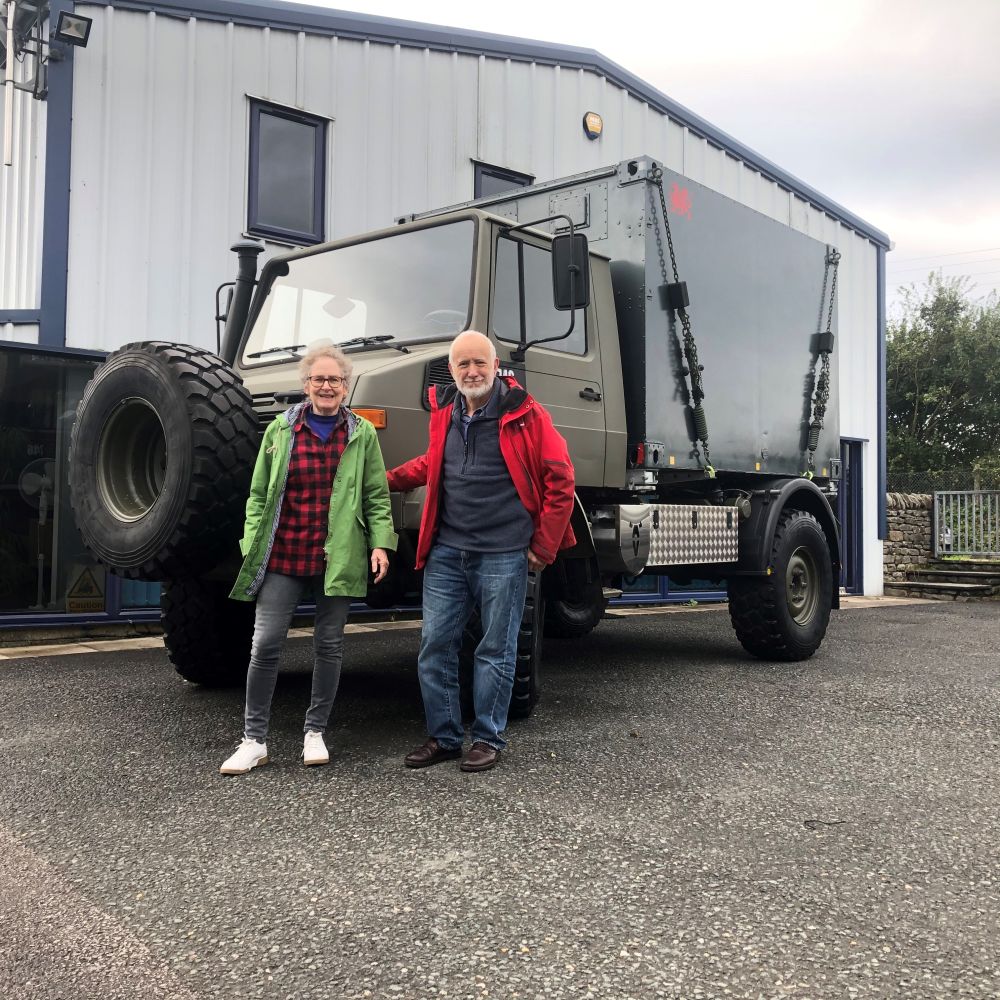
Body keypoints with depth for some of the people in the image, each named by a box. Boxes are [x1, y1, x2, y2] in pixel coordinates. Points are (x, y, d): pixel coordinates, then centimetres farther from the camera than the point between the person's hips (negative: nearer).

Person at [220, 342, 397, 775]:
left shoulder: (362, 434, 4)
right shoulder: (279, 430, 6)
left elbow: (377, 496, 5)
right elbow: (258, 494, 8)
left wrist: (380, 543, -6)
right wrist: (252, 544, 0)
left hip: (338, 557, 0)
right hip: (283, 556, 0)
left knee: (329, 645, 8)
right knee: (265, 644, -3)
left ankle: (315, 732, 24)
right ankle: (254, 740, 9)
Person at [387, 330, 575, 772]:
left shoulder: (524, 415, -6)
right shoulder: (444, 413, 9)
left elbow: (560, 480, -5)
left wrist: (544, 546, -5)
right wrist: (386, 480, 15)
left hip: (503, 554, -4)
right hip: (446, 552, 5)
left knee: (495, 650, 6)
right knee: (434, 645, 6)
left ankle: (488, 739, 19)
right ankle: (444, 736, 20)